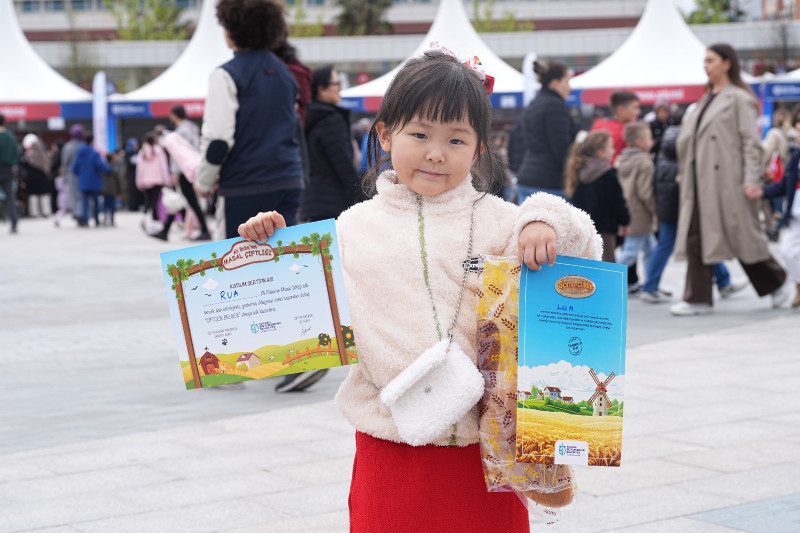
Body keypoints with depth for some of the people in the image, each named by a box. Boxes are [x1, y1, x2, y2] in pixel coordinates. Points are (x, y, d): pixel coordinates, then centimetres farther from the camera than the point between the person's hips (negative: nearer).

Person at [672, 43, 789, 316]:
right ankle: (698, 299, 1)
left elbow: (751, 142, -11)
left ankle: (776, 283, 21)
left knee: (742, 235, 2)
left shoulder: (739, 99, -5)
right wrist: (685, 172, 12)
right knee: (696, 237, 0)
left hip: (727, 180, -7)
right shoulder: (706, 99, 17)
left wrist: (751, 180, -18)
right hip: (701, 180, 7)